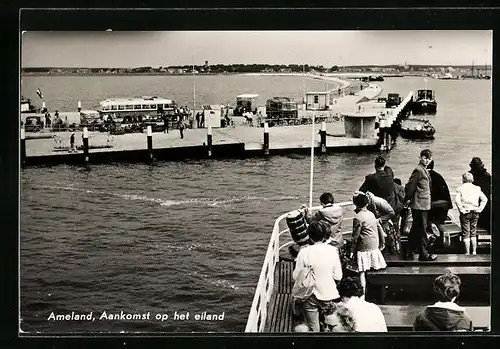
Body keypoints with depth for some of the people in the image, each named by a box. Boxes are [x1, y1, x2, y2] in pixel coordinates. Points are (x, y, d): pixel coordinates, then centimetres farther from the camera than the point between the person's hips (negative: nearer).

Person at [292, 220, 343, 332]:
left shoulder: (304, 252, -17)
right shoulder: (332, 250, -11)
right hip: (329, 296, 2)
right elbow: (338, 276, -6)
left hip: (311, 297, -2)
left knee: (313, 328, 13)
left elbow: (295, 277, -11)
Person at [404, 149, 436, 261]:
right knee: (422, 229, -4)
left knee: (415, 229, 15)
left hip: (423, 205, 10)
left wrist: (408, 199, 20)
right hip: (420, 205, -10)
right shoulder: (418, 170, -16)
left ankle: (409, 253, 22)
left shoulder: (424, 170, 16)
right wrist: (408, 199, -10)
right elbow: (410, 186, -18)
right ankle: (423, 254, 1)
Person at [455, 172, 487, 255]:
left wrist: (461, 209, -13)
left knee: (465, 234, 2)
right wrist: (480, 209, 2)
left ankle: (467, 252, 1)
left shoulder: (460, 188, -6)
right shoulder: (476, 188, 5)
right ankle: (474, 252, 16)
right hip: (475, 213, 4)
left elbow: (457, 200, -20)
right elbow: (484, 199, 0)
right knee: (473, 233, 15)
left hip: (465, 213, -4)